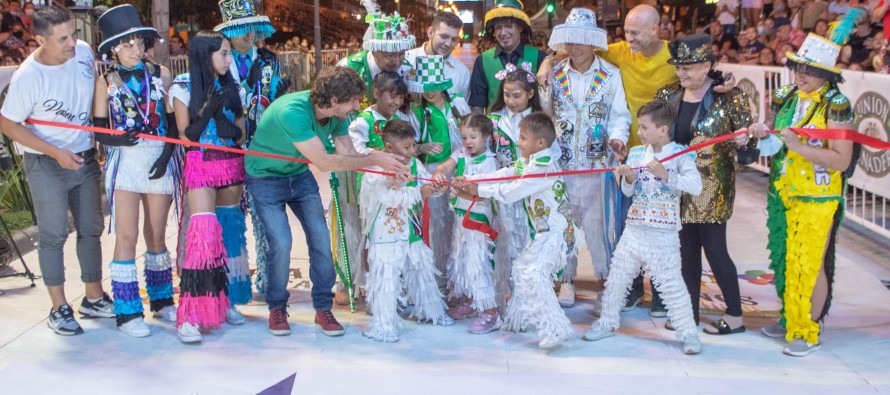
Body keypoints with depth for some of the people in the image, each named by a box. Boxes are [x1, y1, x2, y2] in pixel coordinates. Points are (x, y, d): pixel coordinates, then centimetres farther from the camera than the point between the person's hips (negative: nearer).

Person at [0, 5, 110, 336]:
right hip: (46, 166, -5)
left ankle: (94, 297, 26)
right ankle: (59, 308, 11)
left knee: (91, 230, 12)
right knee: (53, 235, 1)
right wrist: (55, 152, -20)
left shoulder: (84, 52, -8)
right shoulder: (28, 77, -21)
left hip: (85, 158, 5)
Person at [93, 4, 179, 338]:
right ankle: (127, 312, 3)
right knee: (127, 236, -4)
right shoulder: (106, 82, 1)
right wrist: (116, 138, -22)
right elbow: (99, 129, -1)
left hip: (160, 160, 2)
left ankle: (161, 301, 25)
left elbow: (174, 120, 4)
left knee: (157, 234, 11)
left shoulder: (160, 75, 3)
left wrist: (167, 152, -10)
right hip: (124, 163, -2)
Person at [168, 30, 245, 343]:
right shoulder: (183, 88, -3)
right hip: (200, 165, -5)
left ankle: (223, 302, 23)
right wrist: (208, 109, -19)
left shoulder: (230, 88, 9)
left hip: (231, 165, 5)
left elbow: (240, 134, 4)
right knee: (204, 232, -18)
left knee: (228, 232, 8)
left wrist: (220, 113, -13)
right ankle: (189, 316, -17)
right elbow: (186, 136, -7)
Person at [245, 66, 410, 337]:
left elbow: (349, 154, -11)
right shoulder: (291, 112, -36)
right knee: (281, 242, -15)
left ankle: (323, 308, 9)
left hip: (300, 175, 6)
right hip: (266, 178, -6)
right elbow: (324, 162, -37)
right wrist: (373, 160, -36)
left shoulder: (337, 113, -14)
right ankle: (276, 309, 7)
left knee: (321, 237, -4)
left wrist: (387, 165, -27)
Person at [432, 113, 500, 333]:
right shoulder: (460, 155, 4)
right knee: (459, 259, 17)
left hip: (478, 219, -7)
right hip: (460, 216, 7)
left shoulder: (488, 163, -13)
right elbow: (445, 166, -13)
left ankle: (490, 313, -7)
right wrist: (439, 173, -36)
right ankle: (468, 303, 35)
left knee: (477, 264, -10)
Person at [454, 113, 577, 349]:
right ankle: (518, 319, 35)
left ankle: (556, 329, -23)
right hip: (542, 232, 11)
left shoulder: (543, 168, -20)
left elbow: (511, 192, -20)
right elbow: (503, 175, 11)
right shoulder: (527, 163, 12)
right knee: (522, 269, 20)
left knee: (534, 275, -23)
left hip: (555, 232, -11)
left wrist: (479, 190, -11)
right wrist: (468, 180, 5)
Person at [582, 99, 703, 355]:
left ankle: (688, 332, 8)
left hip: (663, 235, -5)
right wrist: (628, 178, -11)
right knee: (617, 277, 13)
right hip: (634, 229, 6)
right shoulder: (636, 153, 7)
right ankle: (607, 322, 29)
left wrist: (665, 175, -30)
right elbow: (628, 192, 11)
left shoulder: (680, 154, -9)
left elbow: (695, 186, -22)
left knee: (671, 284, -4)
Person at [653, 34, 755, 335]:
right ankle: (690, 311, 21)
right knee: (686, 248, 10)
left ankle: (735, 316, 10)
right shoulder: (669, 95, 6)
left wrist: (743, 141, -29)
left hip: (712, 188, -5)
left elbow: (746, 136, -7)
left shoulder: (729, 97, -8)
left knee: (714, 248, -3)